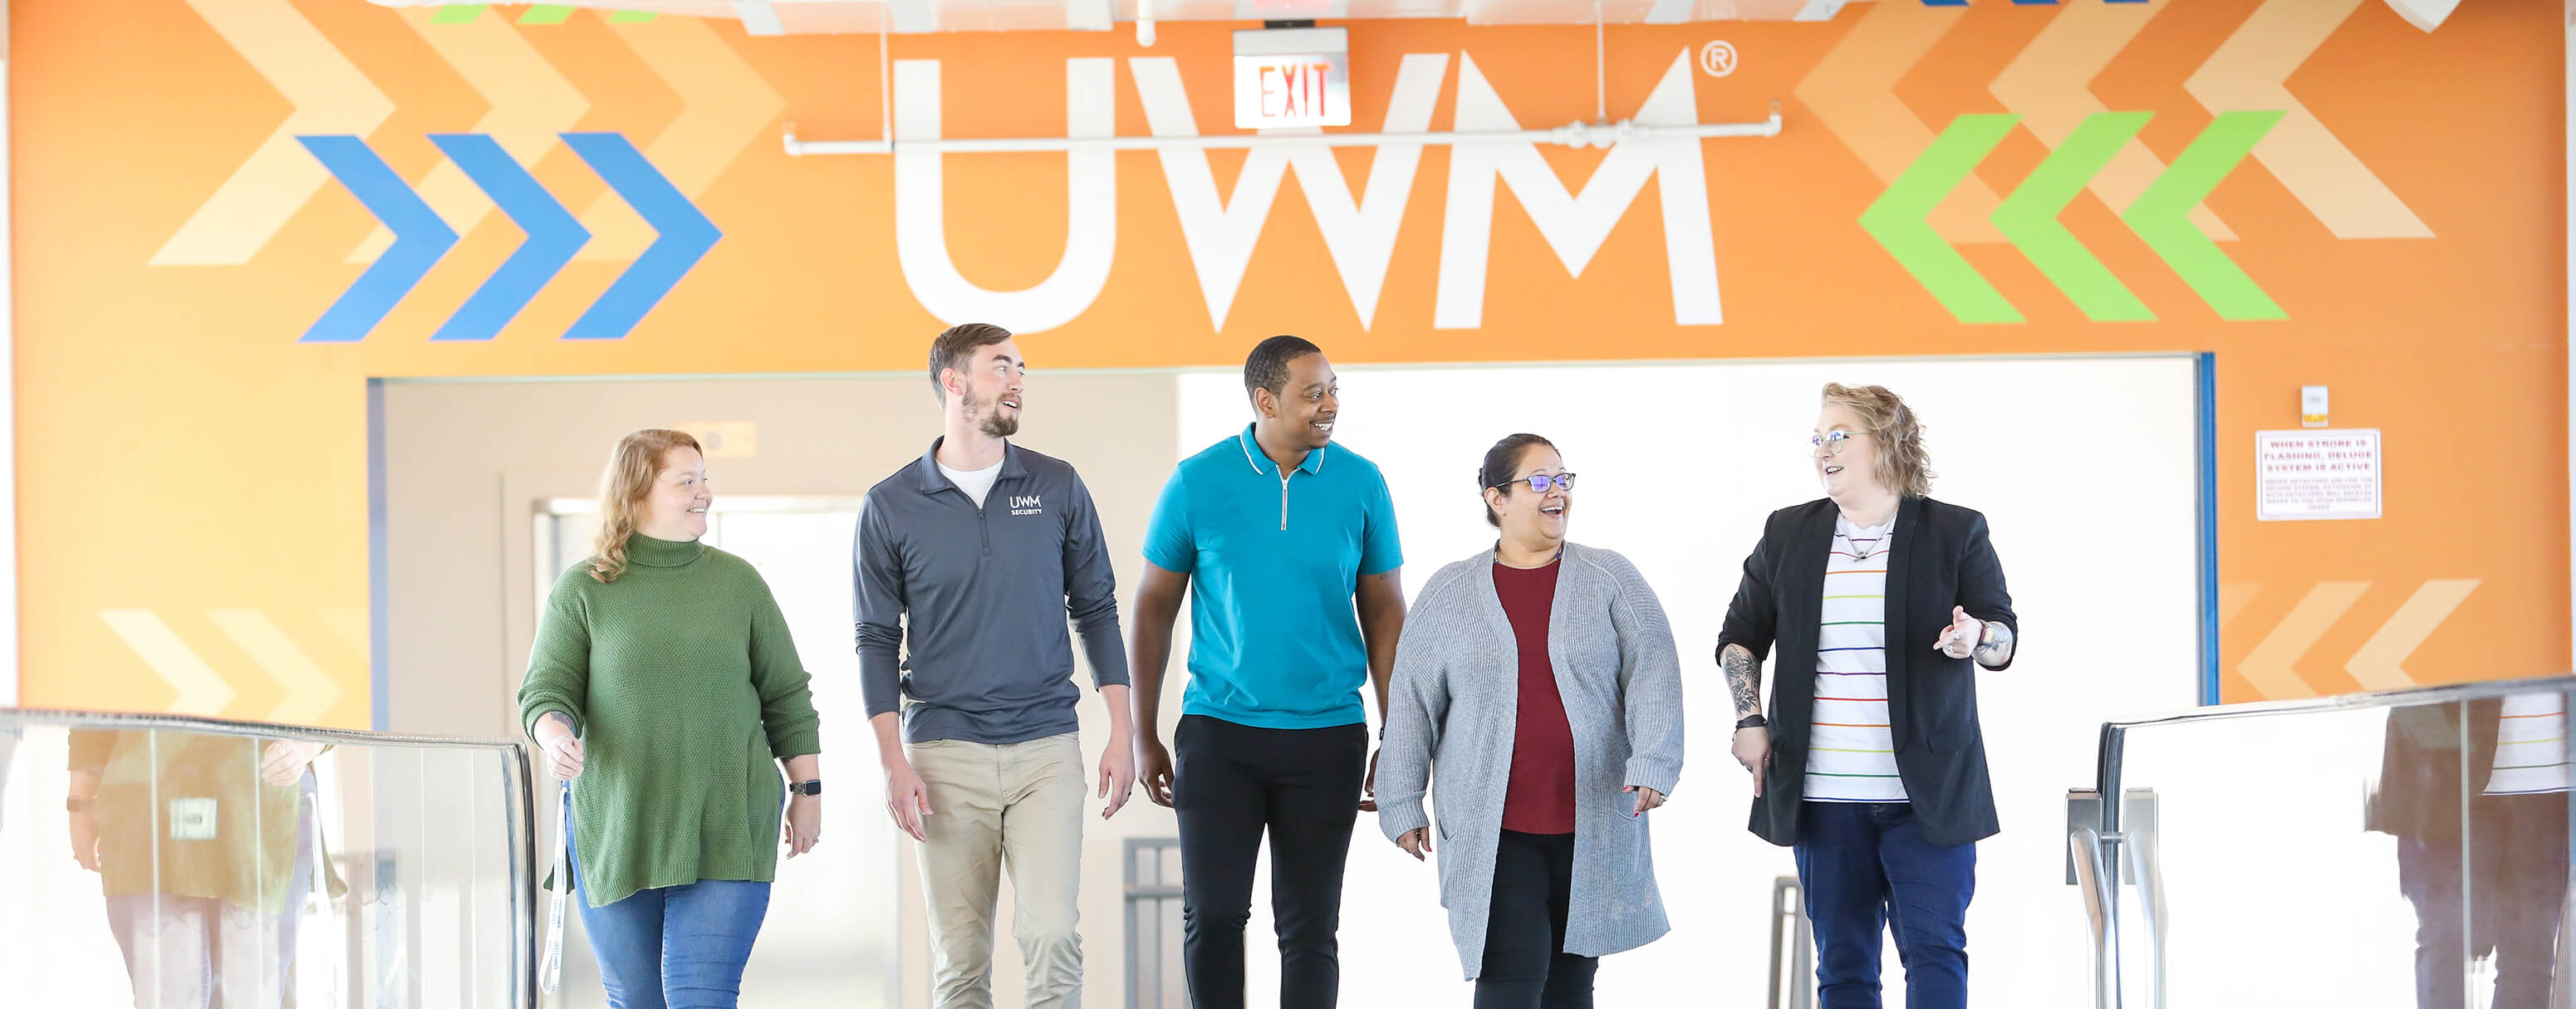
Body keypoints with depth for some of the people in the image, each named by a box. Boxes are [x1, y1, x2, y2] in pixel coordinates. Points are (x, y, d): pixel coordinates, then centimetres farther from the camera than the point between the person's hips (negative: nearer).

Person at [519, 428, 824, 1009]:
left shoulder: (738, 582, 6)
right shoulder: (582, 589, 2)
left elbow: (785, 696, 11)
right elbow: (545, 692, -1)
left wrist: (808, 791, 10)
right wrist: (555, 737, -23)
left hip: (726, 831, -1)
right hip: (616, 828, 1)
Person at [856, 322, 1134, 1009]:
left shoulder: (1058, 488, 6)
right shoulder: (891, 506, 2)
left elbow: (1097, 610, 10)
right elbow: (877, 639, 4)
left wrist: (1122, 735, 3)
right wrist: (894, 763, -4)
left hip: (1047, 747, 1)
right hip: (946, 752, -1)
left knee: (1052, 933, -11)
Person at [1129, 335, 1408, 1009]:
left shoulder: (1361, 484, -1)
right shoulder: (1197, 483, -3)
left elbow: (1384, 612, 5)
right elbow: (1154, 607, 4)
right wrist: (1144, 738, 3)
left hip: (1327, 739, 1)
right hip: (1218, 734, -1)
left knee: (1310, 928, 6)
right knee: (1212, 916, -2)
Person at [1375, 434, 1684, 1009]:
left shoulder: (1611, 580, 5)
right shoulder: (1448, 595, 6)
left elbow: (1653, 675, -2)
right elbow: (1413, 705, 9)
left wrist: (1652, 762, -16)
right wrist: (1402, 805, 7)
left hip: (1595, 824, 1)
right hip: (1493, 832, -1)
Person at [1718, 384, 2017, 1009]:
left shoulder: (1955, 532, 3)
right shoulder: (1788, 535, 10)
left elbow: (2004, 638, 3)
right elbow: (1740, 636, 19)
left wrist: (1976, 636, -21)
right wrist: (1749, 719, 4)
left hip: (1927, 792, -3)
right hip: (1824, 793, 3)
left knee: (1935, 947, -10)